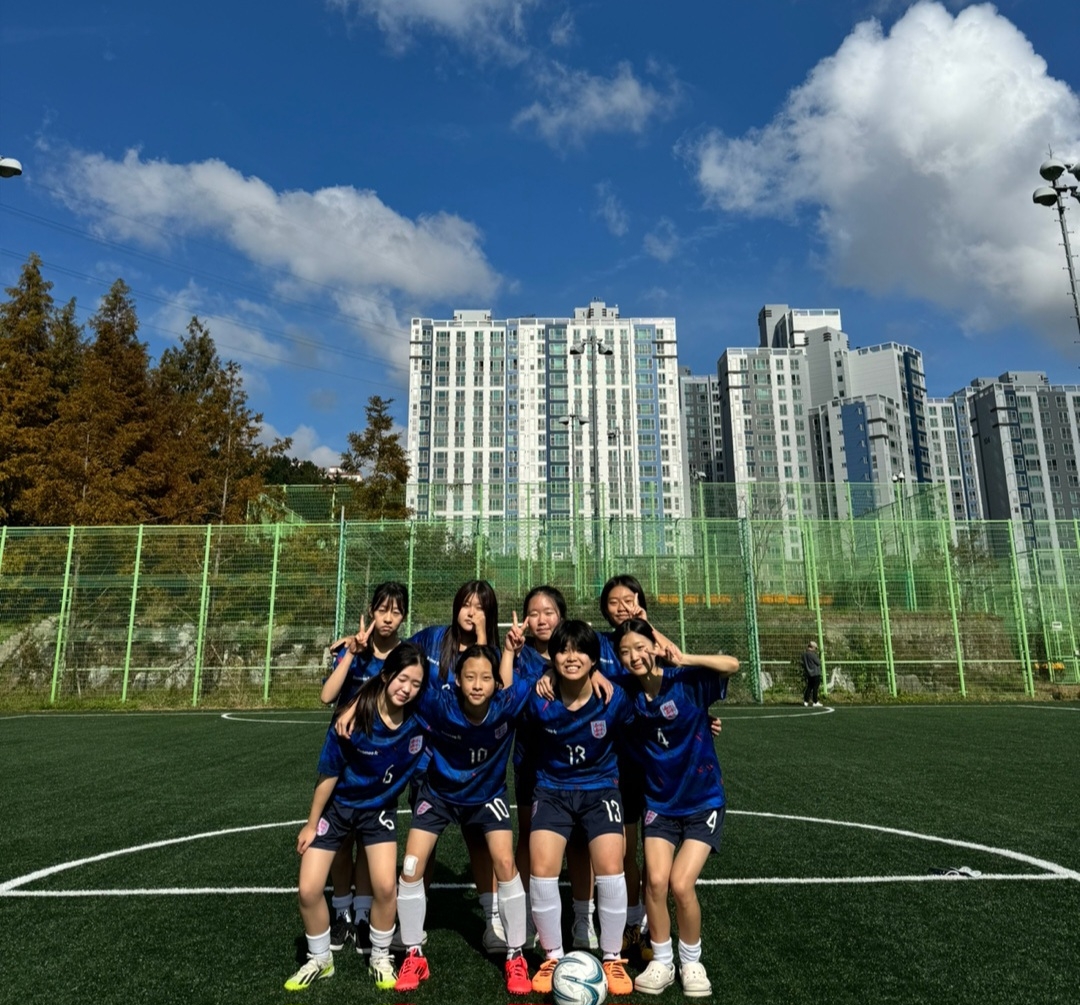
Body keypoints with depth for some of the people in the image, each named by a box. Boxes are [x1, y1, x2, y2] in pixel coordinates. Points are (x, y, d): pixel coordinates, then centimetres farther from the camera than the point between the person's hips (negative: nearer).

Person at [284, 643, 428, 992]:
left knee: (385, 886, -11)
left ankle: (380, 958, 18)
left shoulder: (418, 721, -25)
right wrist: (312, 823, -6)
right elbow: (329, 773, -15)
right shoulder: (354, 716, -29)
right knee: (309, 890, -2)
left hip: (379, 808, 1)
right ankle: (319, 960, 26)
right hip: (336, 806, -1)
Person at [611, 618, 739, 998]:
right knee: (655, 880, -10)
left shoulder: (686, 682, -18)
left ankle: (691, 962, 18)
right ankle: (661, 962, 16)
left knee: (681, 884, -10)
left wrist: (683, 659, -39)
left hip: (702, 802, -3)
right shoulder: (628, 694, -8)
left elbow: (732, 664, -30)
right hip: (659, 803, 3)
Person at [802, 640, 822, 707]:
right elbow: (818, 662, -12)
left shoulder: (804, 654, 7)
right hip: (815, 673, -8)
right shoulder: (812, 654, -17)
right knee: (815, 688, -1)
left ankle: (805, 701, 10)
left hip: (808, 674, 8)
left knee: (809, 687, 12)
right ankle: (815, 702, 2)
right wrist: (819, 659, 7)